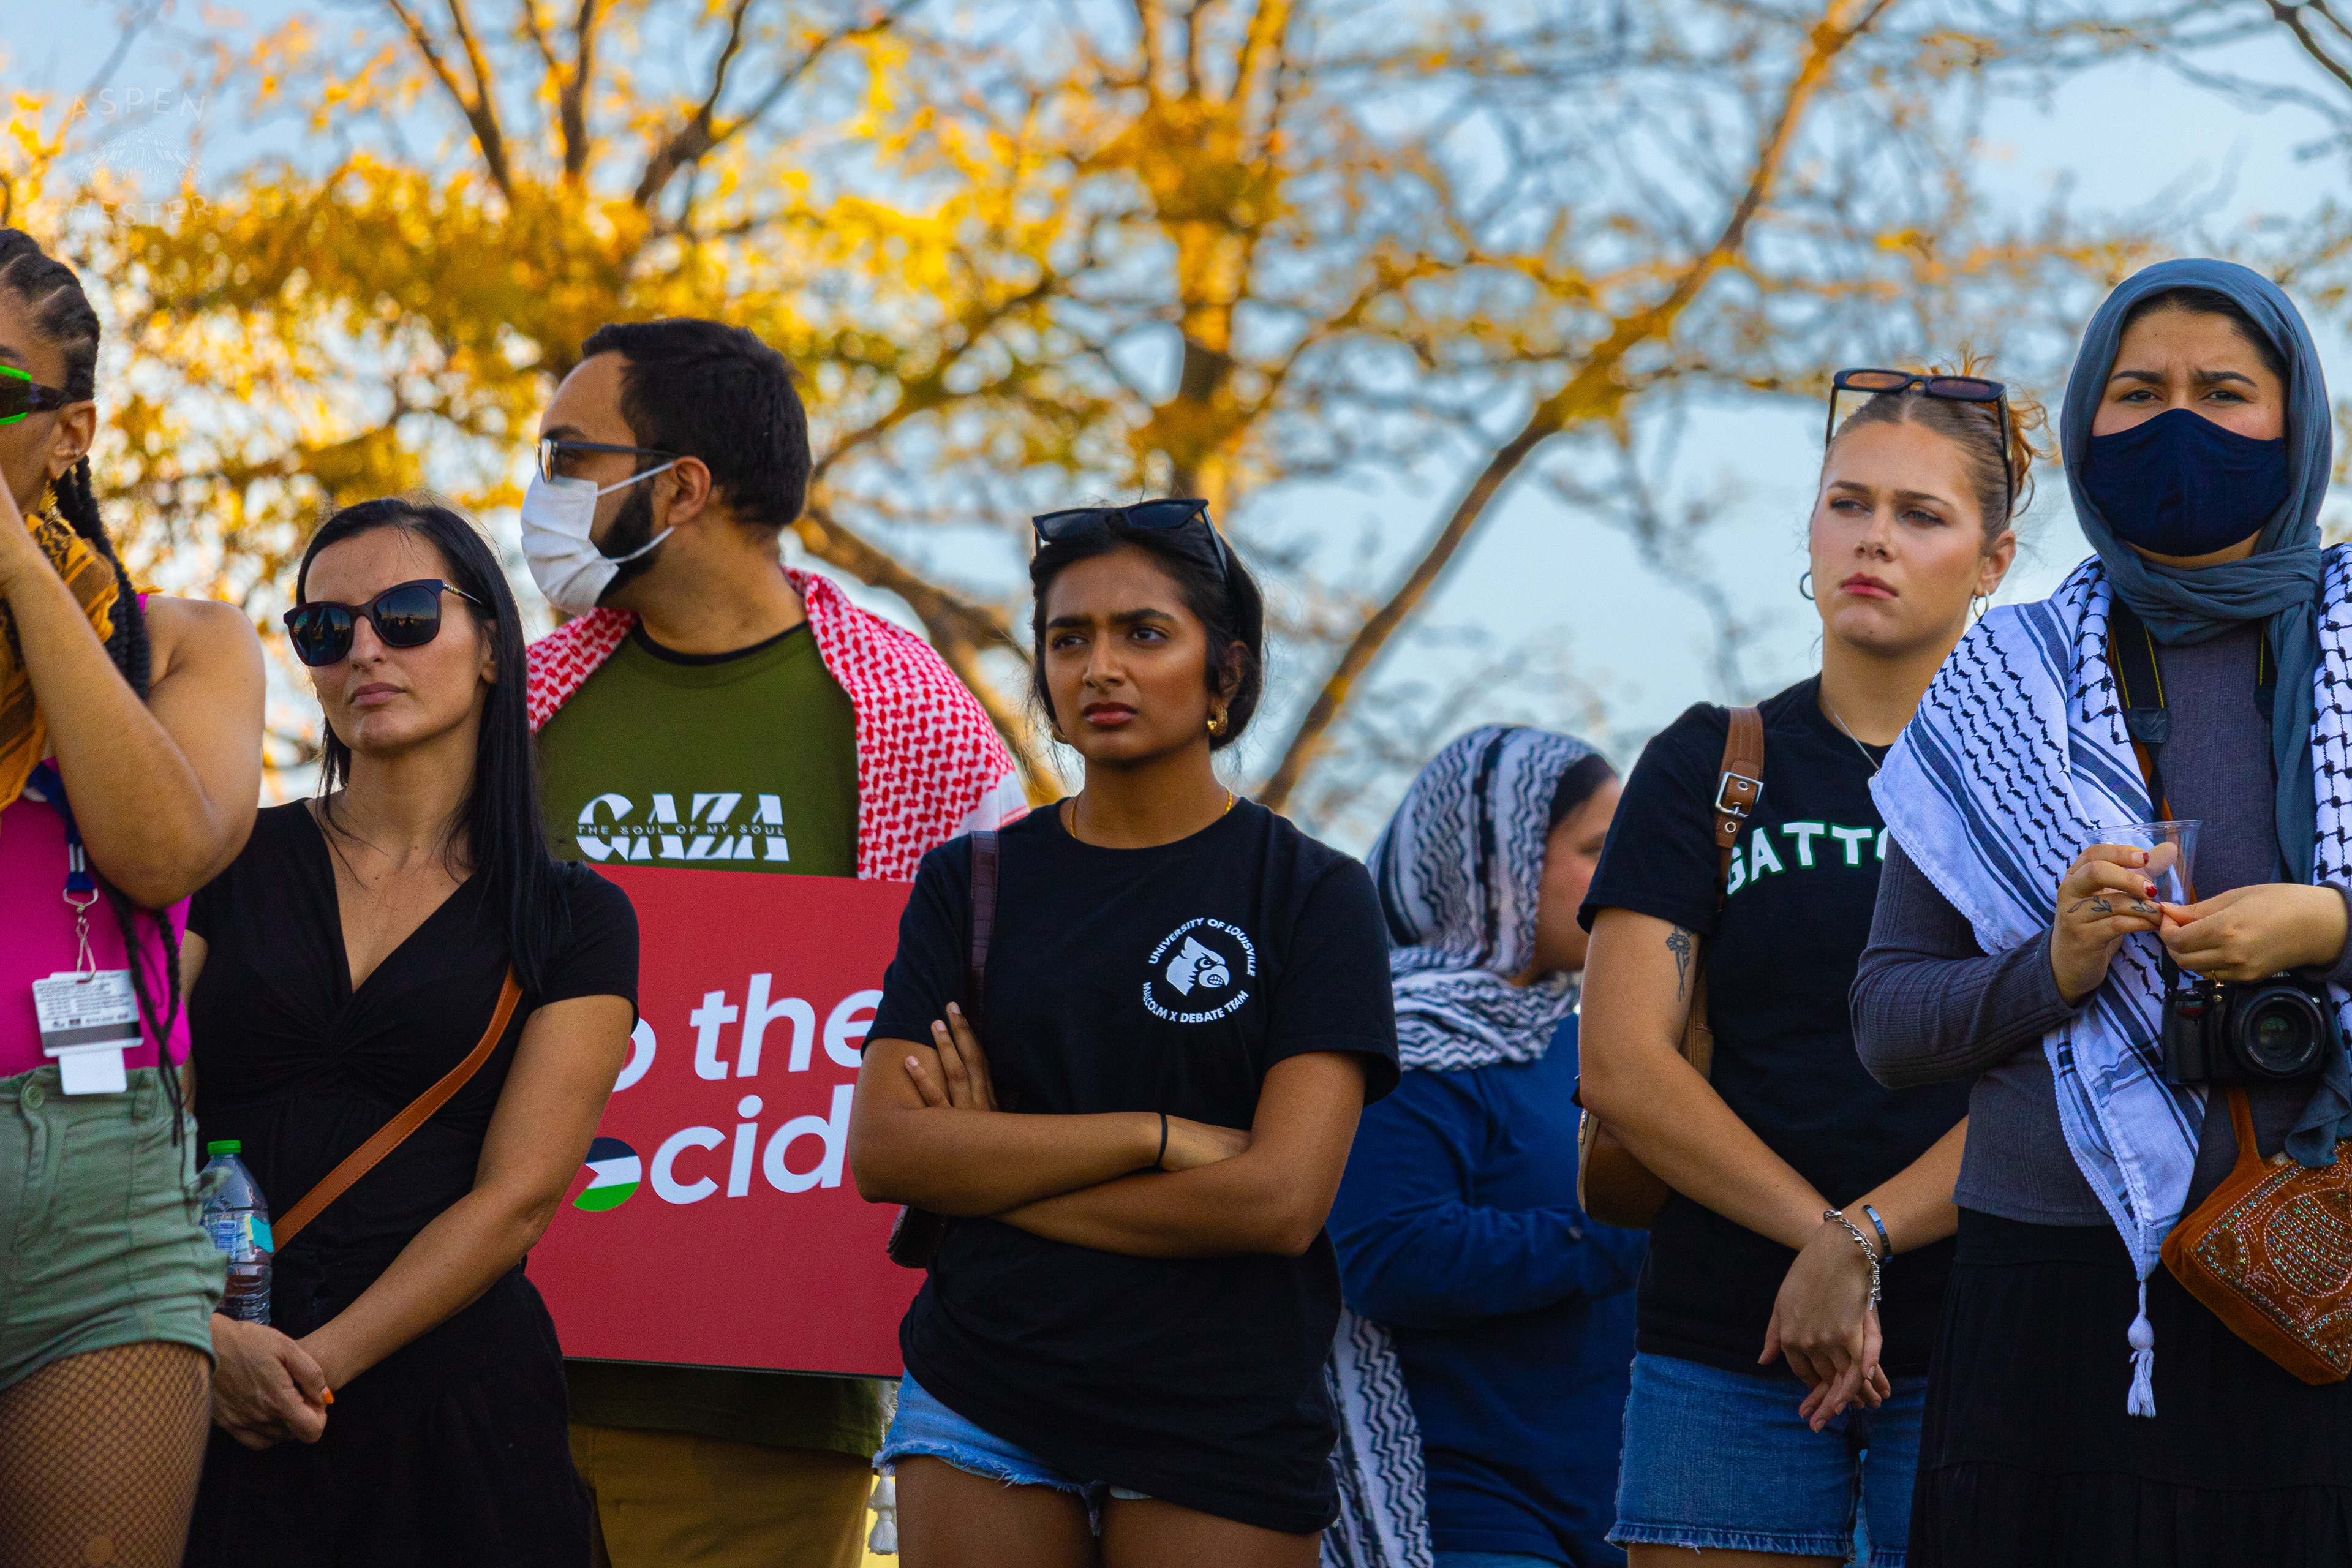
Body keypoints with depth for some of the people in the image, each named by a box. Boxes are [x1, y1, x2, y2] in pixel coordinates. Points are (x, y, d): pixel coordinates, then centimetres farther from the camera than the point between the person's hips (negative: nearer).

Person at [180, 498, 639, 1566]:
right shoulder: (229, 863, 8)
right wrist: (211, 1336, -16)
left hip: (445, 1387, -1)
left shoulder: (575, 922, 5)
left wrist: (322, 1360, -14)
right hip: (204, 1388, 1)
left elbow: (516, 1199, -3)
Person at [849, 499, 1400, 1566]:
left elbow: (1280, 1198, -12)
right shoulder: (971, 880, 8)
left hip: (1221, 1425, -2)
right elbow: (880, 1150, -4)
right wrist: (1158, 1136, -13)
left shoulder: (1311, 895, -1)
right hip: (981, 1396, 2)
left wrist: (996, 1173, -6)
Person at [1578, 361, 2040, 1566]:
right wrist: (1822, 1231, -11)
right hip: (1726, 1341, 1)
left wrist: (1860, 1241, -16)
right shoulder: (1710, 768, 10)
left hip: (1980, 1335, -1)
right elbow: (1619, 1062, 0)